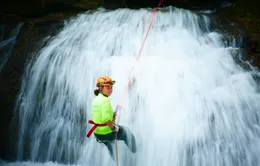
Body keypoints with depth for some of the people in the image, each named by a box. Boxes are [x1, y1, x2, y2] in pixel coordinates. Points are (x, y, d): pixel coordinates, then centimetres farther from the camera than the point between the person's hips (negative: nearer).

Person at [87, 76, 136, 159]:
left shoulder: (95, 99, 1)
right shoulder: (105, 100, -25)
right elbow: (106, 120, -32)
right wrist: (114, 128, -15)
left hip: (96, 133, 8)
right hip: (107, 134, -8)